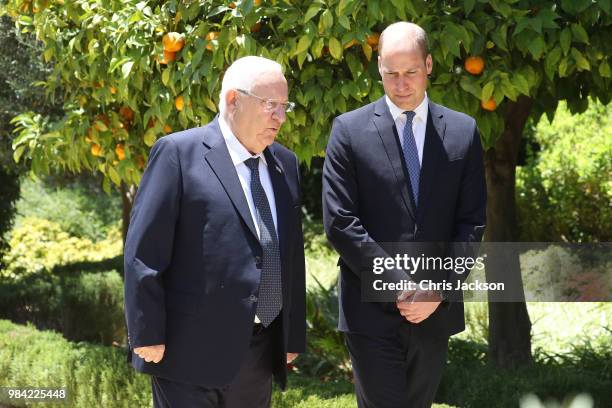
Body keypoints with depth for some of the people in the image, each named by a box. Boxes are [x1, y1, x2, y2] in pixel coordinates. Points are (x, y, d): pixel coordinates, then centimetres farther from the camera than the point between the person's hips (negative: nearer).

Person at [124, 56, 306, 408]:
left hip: (261, 352, 6)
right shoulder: (178, 153, -6)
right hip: (191, 350, -6)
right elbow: (143, 252, -9)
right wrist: (148, 336, -13)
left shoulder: (285, 164, 14)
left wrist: (293, 337, 14)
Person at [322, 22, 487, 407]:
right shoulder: (349, 130, -2)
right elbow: (340, 221, -7)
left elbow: (472, 222, 4)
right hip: (372, 309, -3)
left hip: (436, 310, 3)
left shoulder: (463, 131, 6)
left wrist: (439, 290, -8)